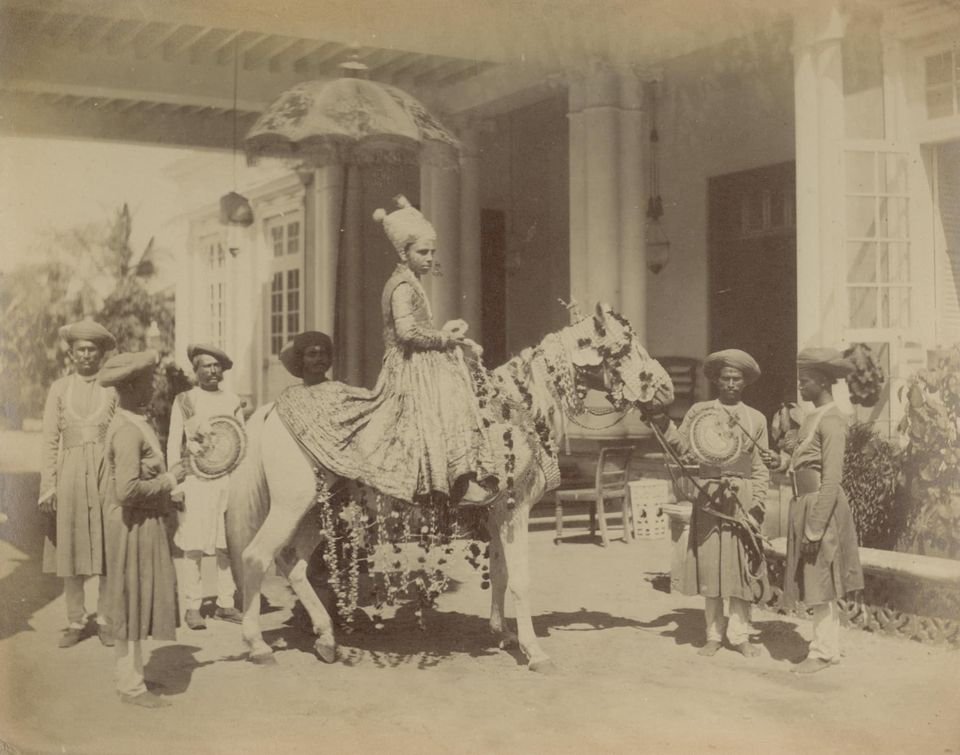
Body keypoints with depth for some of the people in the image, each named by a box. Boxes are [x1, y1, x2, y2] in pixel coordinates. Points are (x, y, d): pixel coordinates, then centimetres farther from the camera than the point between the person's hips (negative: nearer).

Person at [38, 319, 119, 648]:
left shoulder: (114, 390, 5)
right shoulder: (59, 389, 8)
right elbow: (50, 441, 5)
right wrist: (47, 487, -2)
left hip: (107, 474, -1)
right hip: (70, 475, 1)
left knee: (109, 552, 1)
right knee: (71, 551, 3)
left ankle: (105, 619, 13)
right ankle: (75, 622, 13)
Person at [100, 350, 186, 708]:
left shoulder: (133, 425, 11)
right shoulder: (128, 432, -21)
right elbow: (127, 490, -29)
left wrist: (164, 499, 14)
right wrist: (168, 480, -19)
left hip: (142, 524, 10)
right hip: (134, 527, -10)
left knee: (136, 605, 18)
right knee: (132, 603, -1)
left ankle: (129, 675, 29)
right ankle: (131, 685, 9)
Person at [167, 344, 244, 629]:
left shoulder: (233, 401, 13)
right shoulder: (184, 400, 6)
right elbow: (173, 444, 5)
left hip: (228, 479, 3)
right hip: (195, 479, -3)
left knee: (228, 545, 2)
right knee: (192, 545, -5)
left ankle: (225, 604, 11)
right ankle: (192, 608, 1)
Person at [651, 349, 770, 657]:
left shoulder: (756, 419, 12)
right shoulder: (699, 411, 8)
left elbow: (760, 467, 9)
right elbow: (682, 447, -4)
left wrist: (757, 505, -2)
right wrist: (660, 420, -16)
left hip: (742, 499, 1)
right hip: (708, 496, -1)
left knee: (741, 566, 2)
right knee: (709, 566, 2)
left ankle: (739, 635, 13)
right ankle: (713, 635, 13)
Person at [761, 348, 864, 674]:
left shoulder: (831, 421, -16)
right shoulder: (813, 417, 12)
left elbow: (832, 478, -21)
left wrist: (814, 527, -22)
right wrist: (783, 461, 1)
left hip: (823, 505, -9)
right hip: (804, 504, 9)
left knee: (820, 585, 0)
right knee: (817, 584, 16)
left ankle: (822, 651, 10)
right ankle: (828, 647, 26)